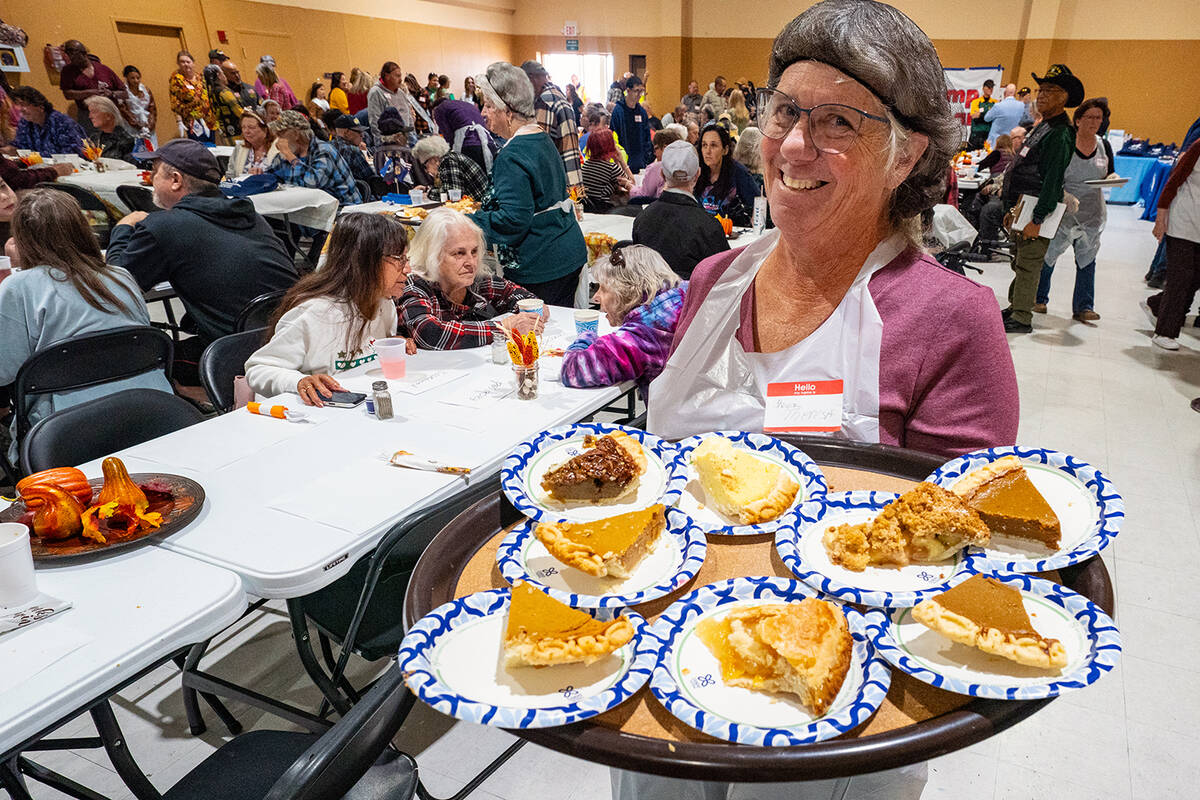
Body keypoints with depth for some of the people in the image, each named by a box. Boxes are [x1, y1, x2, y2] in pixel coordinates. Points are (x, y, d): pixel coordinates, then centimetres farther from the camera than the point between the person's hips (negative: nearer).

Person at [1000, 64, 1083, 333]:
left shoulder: (1060, 134, -15)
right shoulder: (1043, 127, 15)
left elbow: (1053, 181, -20)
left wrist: (1037, 220, -23)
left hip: (1037, 209, -10)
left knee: (1028, 264, -5)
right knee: (1019, 261, 17)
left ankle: (1022, 318, 1)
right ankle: (1015, 307, 29)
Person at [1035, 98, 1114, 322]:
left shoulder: (1104, 146, 7)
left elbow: (1110, 174, 16)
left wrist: (1111, 178, -6)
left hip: (1092, 213, 4)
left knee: (1087, 258, 5)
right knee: (1048, 254, 2)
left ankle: (1083, 307, 10)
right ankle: (1039, 299, 20)